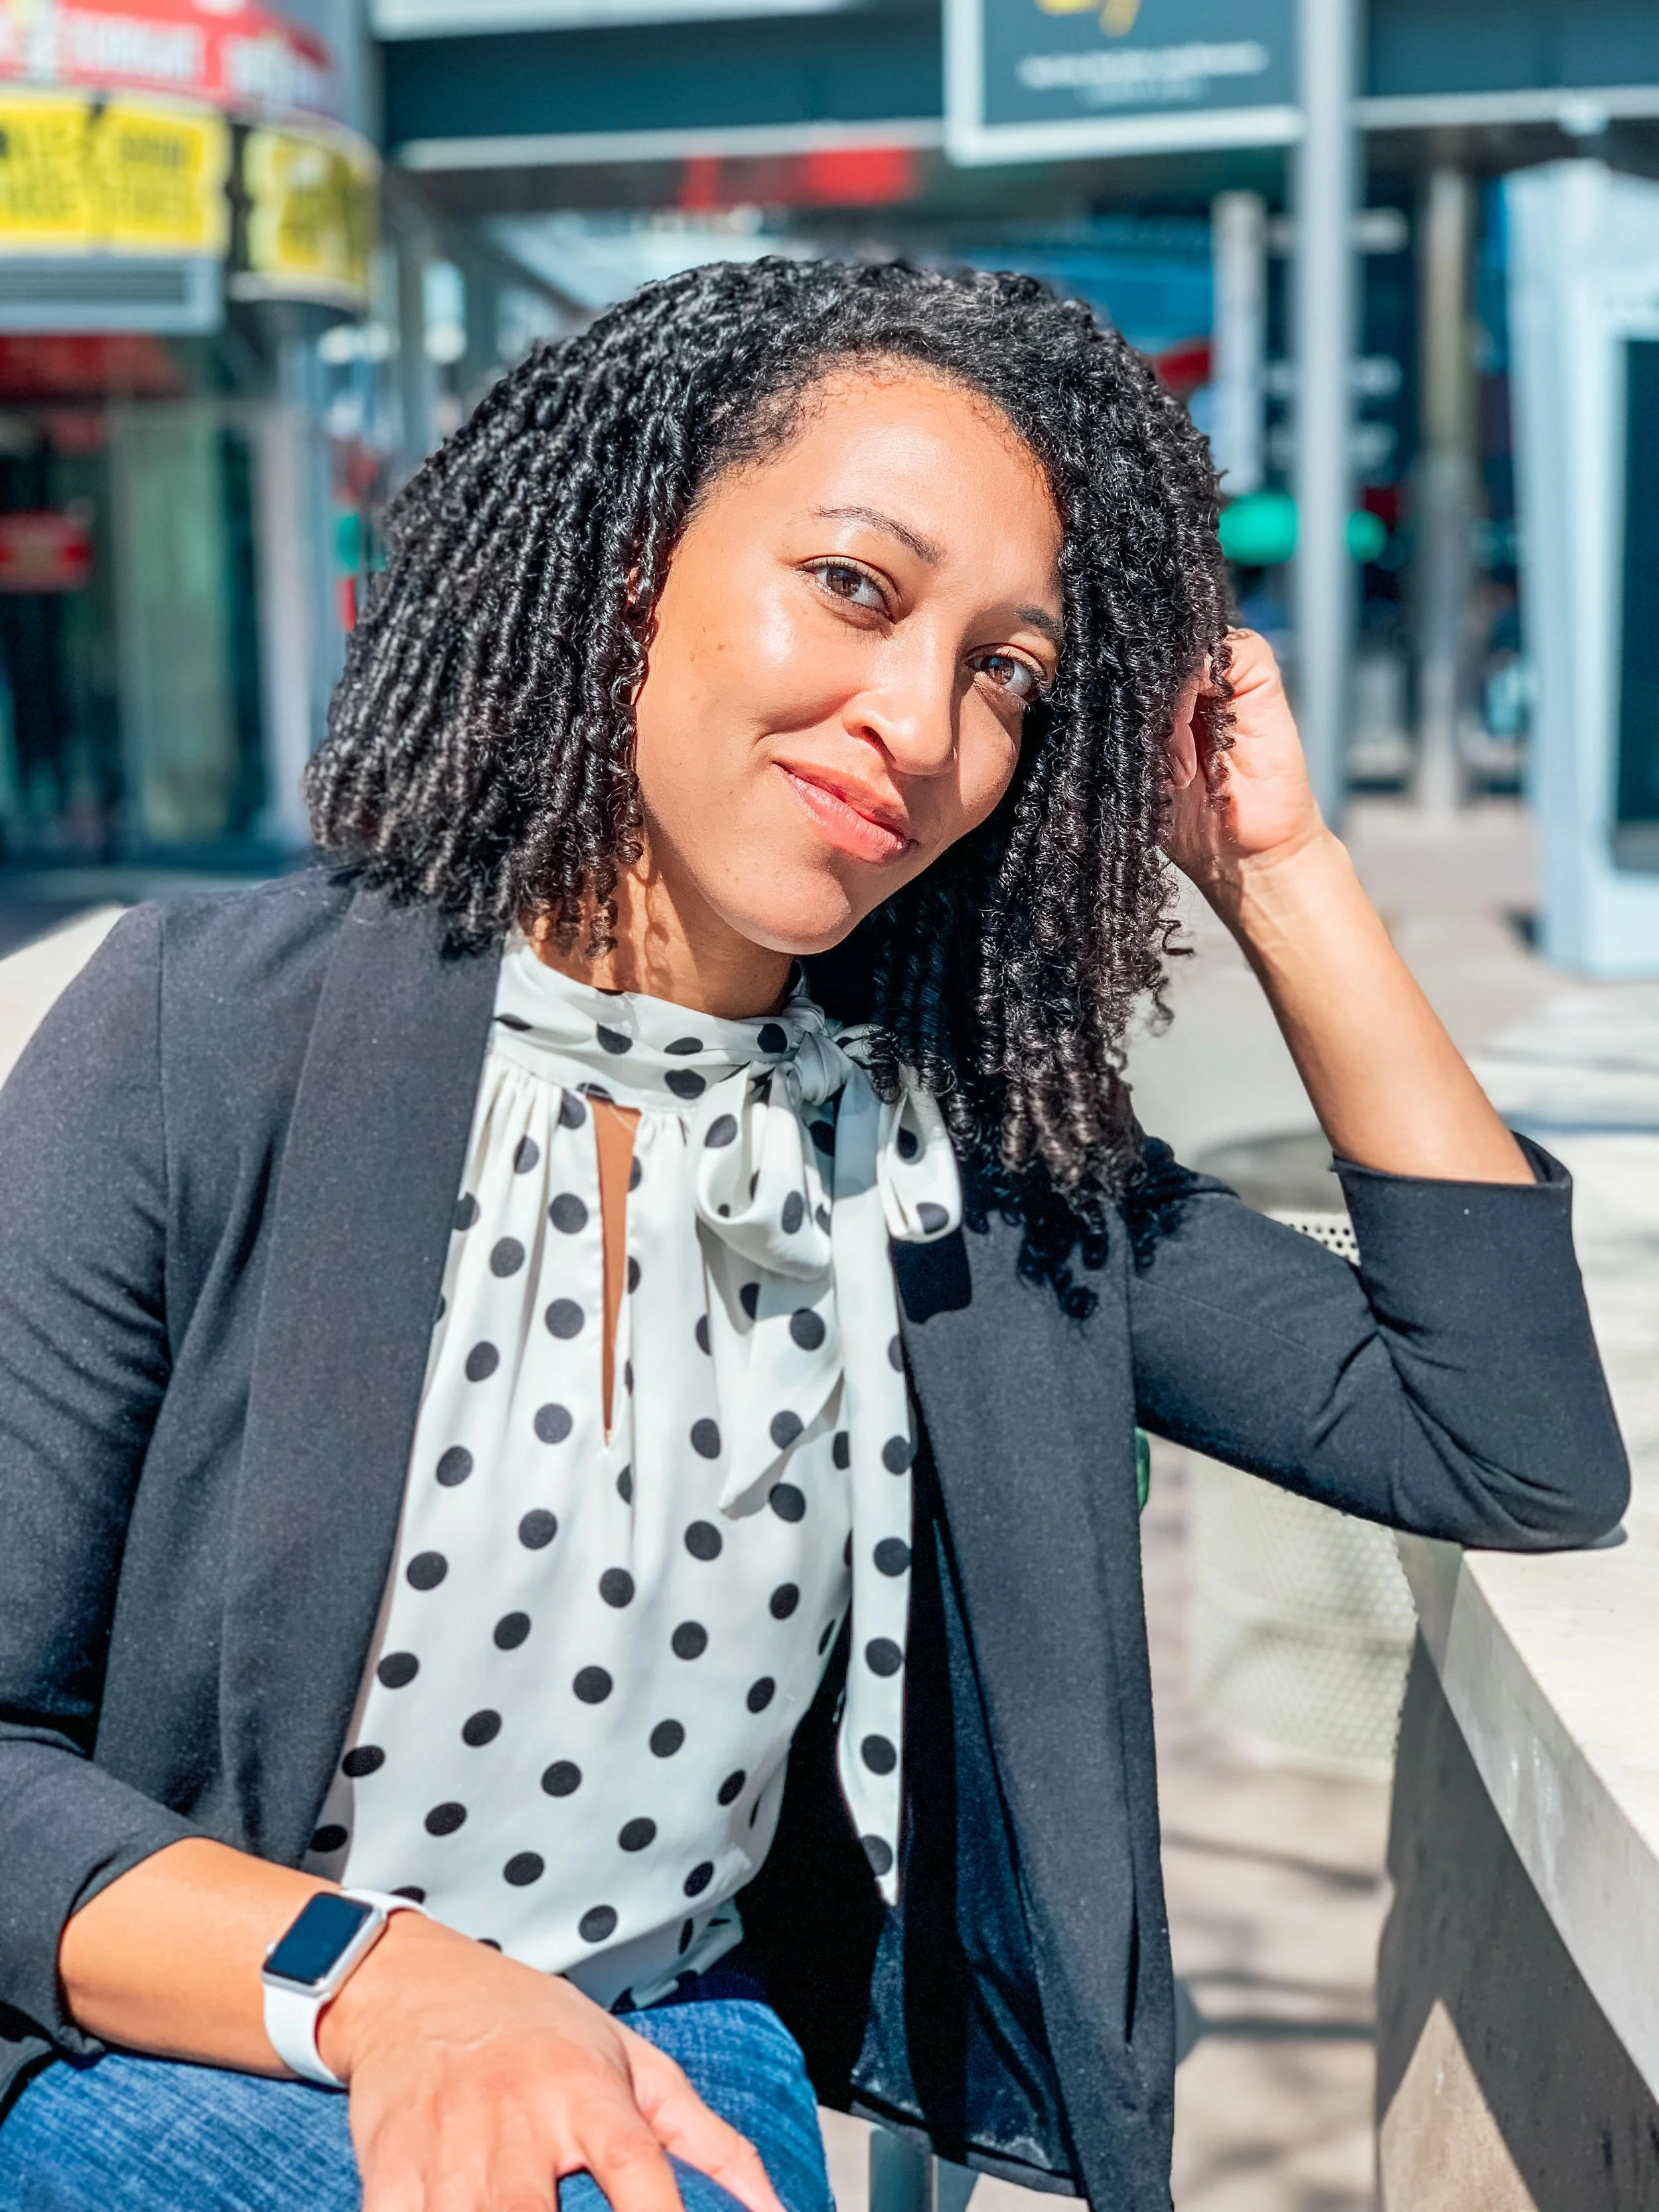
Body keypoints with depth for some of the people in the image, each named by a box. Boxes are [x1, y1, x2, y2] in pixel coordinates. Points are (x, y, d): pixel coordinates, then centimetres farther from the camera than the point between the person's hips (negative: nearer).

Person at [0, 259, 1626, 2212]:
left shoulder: (971, 1150, 0)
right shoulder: (215, 1033, -10)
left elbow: (1526, 1454, -6)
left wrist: (1280, 872, -7)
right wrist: (373, 1982, -26)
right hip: (180, 2053, -5)